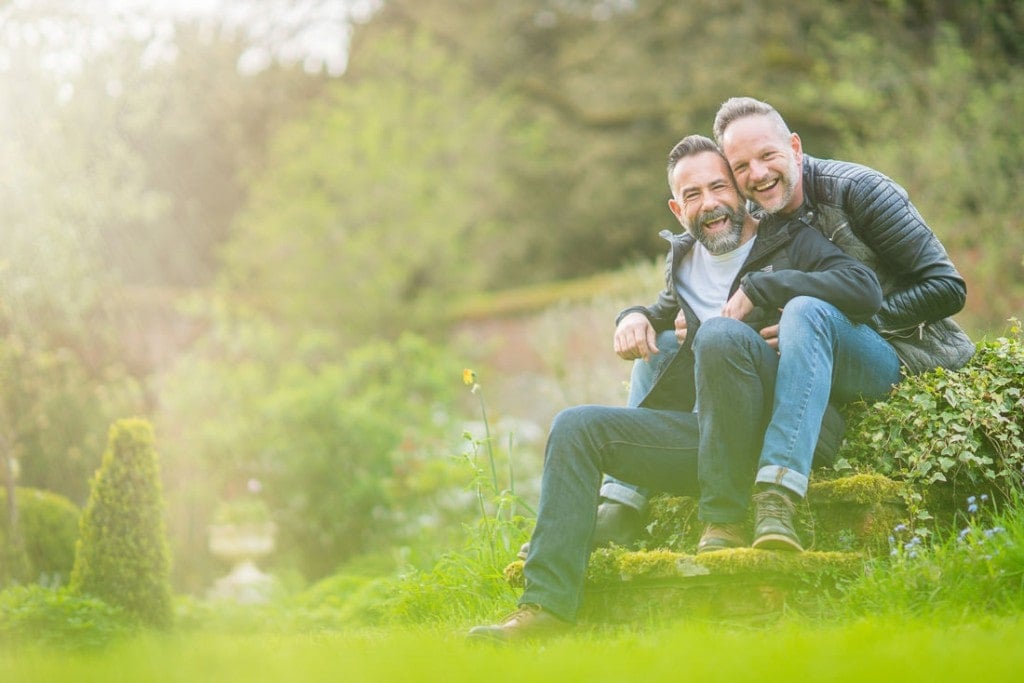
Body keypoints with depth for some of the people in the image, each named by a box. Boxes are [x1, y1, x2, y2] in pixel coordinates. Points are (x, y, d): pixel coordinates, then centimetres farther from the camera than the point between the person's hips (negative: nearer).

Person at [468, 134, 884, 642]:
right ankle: (547, 605, -16)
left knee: (721, 336, -33)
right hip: (705, 431, 6)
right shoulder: (684, 261, 21)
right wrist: (636, 318, 18)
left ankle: (724, 525, -27)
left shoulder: (791, 244, 5)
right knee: (576, 427, -5)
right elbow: (669, 309, 43)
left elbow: (865, 287, -13)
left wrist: (759, 288, -14)